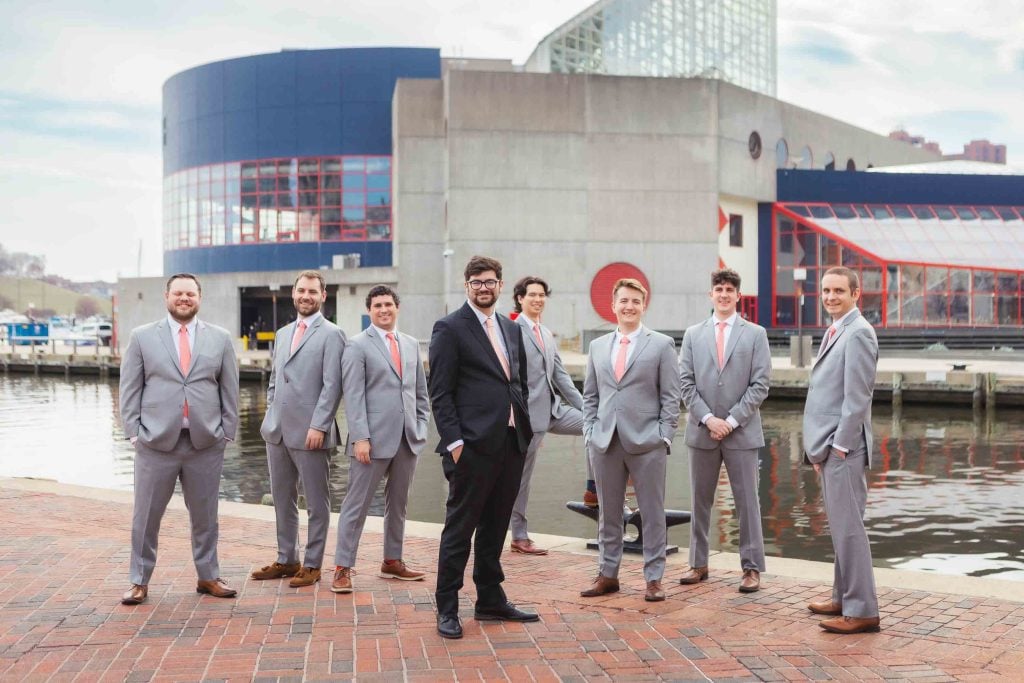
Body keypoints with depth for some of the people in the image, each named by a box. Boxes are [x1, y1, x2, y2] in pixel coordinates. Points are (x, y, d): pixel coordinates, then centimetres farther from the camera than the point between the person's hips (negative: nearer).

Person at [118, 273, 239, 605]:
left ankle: (208, 577, 23)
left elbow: (229, 390, 8)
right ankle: (140, 581, 16)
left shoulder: (220, 338, 8)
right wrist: (133, 432, -3)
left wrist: (227, 432, 2)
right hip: (156, 441, -1)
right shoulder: (142, 337, 4)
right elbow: (130, 389, 4)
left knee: (205, 515, 10)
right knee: (146, 516, 4)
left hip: (206, 442, 1)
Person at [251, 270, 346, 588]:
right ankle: (286, 560, 25)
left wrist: (318, 426, -18)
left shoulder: (331, 335, -6)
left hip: (310, 433, -7)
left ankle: (312, 565, 11)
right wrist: (270, 416, 13)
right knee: (282, 499, 14)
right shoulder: (283, 334, 16)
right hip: (278, 431, 7)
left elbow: (332, 386, -13)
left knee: (316, 503, 2)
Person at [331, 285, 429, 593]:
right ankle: (342, 568, 3)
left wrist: (421, 427, 8)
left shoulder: (411, 344, 13)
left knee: (398, 503, 14)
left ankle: (392, 561, 25)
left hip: (408, 439, 6)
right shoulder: (358, 345, -3)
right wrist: (360, 437, -16)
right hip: (374, 439, -5)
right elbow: (353, 396, -9)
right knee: (357, 504, -2)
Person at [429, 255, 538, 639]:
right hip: (473, 445, -7)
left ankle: (490, 600, 24)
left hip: (512, 443, 7)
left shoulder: (512, 329, 17)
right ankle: (447, 609, 7)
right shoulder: (450, 329, -4)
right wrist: (454, 441, -15)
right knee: (460, 528, -1)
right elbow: (440, 392, -9)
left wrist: (525, 429, 11)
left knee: (495, 526, 14)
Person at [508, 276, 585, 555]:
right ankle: (519, 538, 13)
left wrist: (585, 407, 11)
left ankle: (593, 487, 5)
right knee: (522, 477, 2)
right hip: (529, 413, -8)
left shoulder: (546, 334, 15)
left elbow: (560, 375, 16)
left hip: (554, 409, 8)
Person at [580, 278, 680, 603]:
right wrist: (590, 431, 5)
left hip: (646, 442, -3)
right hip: (605, 442, 4)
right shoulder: (598, 346, 13)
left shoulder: (661, 344, 2)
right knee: (608, 513, 10)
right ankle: (608, 574, 19)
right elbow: (590, 395, 16)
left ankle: (654, 578, 10)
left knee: (652, 513, 2)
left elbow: (671, 397, -1)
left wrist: (663, 436, -9)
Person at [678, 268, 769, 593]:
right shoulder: (693, 334, 8)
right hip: (702, 431, 2)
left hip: (742, 431, -2)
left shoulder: (755, 334, 3)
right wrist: (707, 418, -8)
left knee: (747, 501, 0)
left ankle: (751, 567, 7)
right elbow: (686, 383, 3)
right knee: (700, 500, 8)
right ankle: (698, 563, 17)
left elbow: (760, 385, -3)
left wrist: (732, 420, -10)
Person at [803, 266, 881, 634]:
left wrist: (839, 445, -17)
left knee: (848, 527, -8)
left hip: (843, 447, -10)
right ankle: (844, 598, 24)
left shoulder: (858, 333, -13)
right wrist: (819, 447, 16)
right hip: (828, 447, 10)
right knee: (840, 527, 15)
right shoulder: (834, 332, 17)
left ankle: (861, 610, -3)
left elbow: (857, 396, -18)